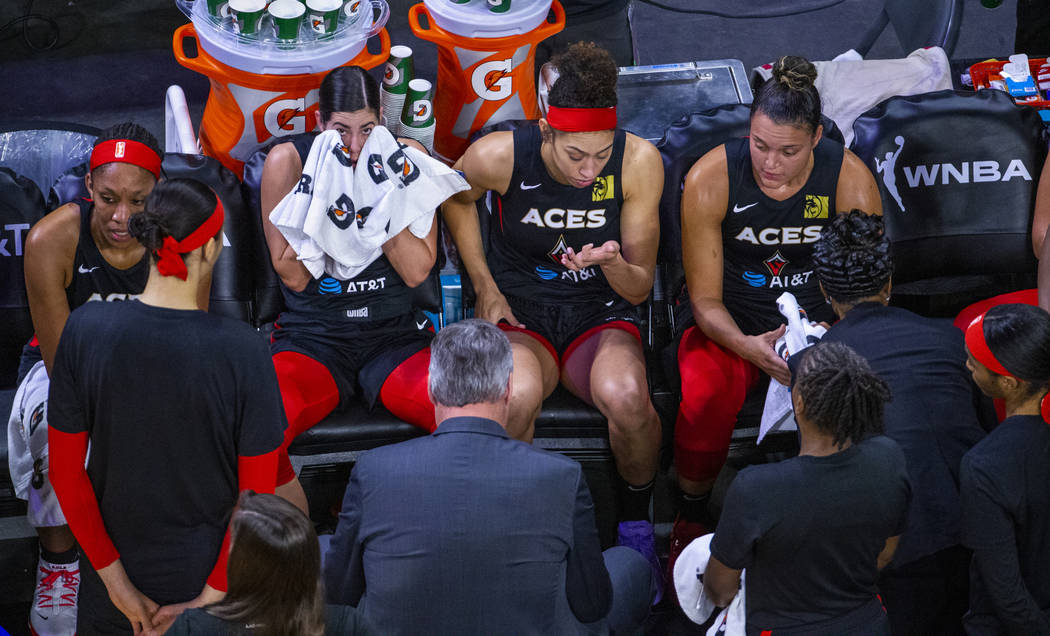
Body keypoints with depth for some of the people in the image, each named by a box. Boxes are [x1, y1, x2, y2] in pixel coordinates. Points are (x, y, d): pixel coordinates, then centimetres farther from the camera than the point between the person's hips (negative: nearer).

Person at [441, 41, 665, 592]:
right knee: (517, 394, -37)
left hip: (601, 317, 1)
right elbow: (454, 198, 11)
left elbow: (639, 288, -4)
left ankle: (636, 521, -3)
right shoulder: (499, 156, -16)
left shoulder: (639, 161, -13)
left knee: (624, 396, -35)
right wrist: (485, 286, 5)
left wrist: (612, 262, -27)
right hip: (519, 315, -1)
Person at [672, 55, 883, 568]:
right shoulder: (709, 179, -16)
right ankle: (691, 516, -4)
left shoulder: (851, 179, -13)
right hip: (730, 321, -1)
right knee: (706, 396, -34)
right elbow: (706, 299, -10)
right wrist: (748, 347, -32)